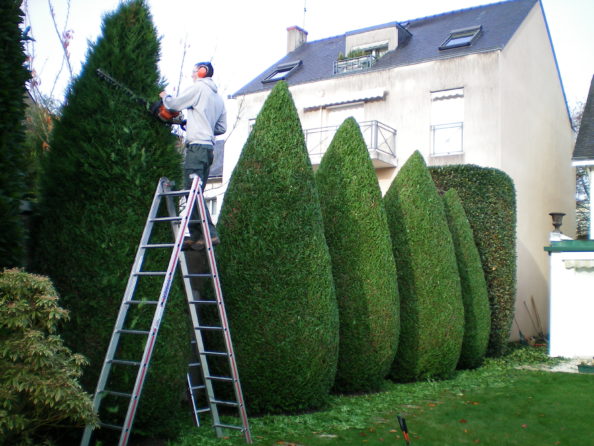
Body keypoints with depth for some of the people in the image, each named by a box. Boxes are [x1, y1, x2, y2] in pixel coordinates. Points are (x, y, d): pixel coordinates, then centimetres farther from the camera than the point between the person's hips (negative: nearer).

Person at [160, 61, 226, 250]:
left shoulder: (198, 88, 0)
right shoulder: (219, 98, 23)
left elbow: (173, 104, 2)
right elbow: (222, 128, 22)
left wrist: (165, 96, 22)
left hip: (197, 146, -9)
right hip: (209, 148, 9)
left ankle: (210, 234, -20)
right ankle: (196, 236, 6)